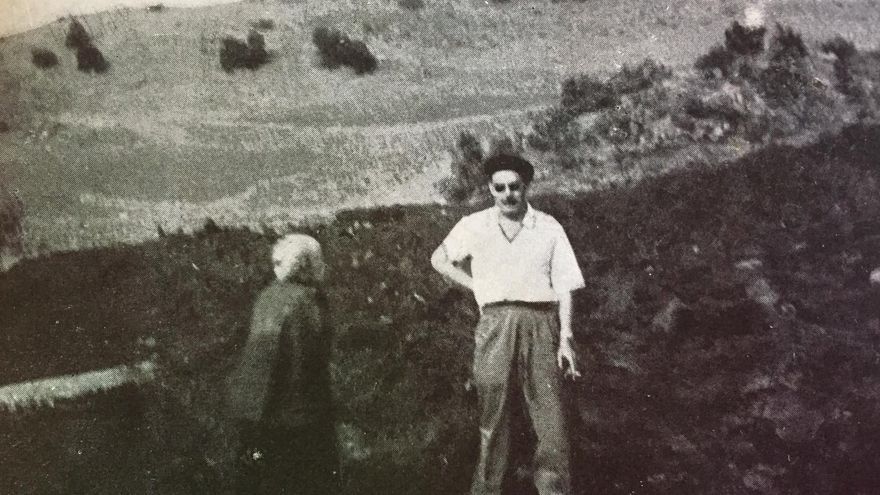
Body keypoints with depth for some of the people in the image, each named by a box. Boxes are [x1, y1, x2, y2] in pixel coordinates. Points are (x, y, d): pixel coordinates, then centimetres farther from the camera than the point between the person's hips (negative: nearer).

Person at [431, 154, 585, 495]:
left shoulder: (549, 228, 7)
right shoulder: (474, 226, 9)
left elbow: (564, 287, 6)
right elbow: (439, 259, 22)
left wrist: (565, 340, -2)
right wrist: (476, 287, 9)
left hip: (540, 324, 0)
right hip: (494, 323, 0)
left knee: (550, 415, -4)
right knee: (493, 414, 2)